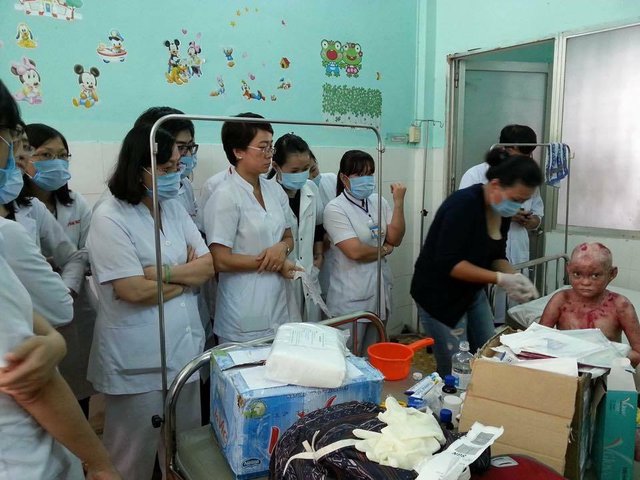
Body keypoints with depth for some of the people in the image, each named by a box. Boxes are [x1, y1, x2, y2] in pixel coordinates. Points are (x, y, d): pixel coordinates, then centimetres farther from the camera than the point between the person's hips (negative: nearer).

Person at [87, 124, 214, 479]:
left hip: (184, 347, 6)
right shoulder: (109, 218, -14)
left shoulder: (174, 208, 7)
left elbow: (208, 266, 2)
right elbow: (135, 290, -20)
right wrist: (188, 273, -6)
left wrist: (165, 271, -14)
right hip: (138, 360, -6)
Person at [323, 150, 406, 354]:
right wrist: (384, 250, -4)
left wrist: (399, 201, -10)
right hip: (351, 298, -5)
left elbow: (395, 239, -3)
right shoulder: (335, 209, -14)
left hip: (380, 291, 6)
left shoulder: (378, 202, 3)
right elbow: (355, 251, -21)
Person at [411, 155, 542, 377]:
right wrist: (500, 279, -28)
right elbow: (448, 263, -28)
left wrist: (513, 277, -12)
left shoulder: (502, 210, 1)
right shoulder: (463, 204, -24)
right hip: (440, 295, -8)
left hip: (473, 292, 8)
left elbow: (496, 256, 9)